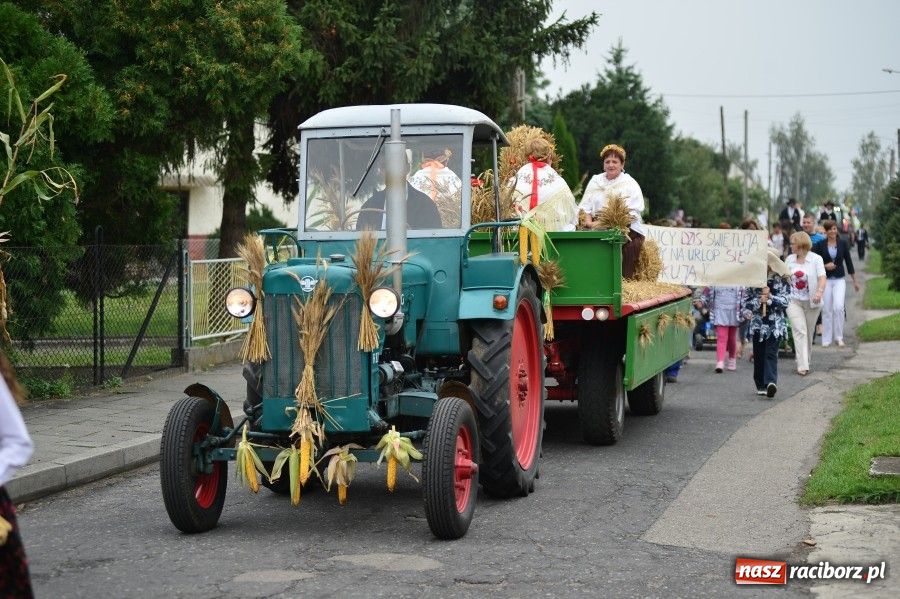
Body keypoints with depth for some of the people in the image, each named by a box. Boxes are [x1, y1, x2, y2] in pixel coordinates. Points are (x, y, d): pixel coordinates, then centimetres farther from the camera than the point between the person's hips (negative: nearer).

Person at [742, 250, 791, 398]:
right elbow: (746, 298, 9)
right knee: (759, 355, 7)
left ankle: (771, 382, -26)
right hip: (757, 322, 3)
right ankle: (761, 385, 16)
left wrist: (770, 298, -16)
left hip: (775, 324, -3)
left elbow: (785, 301, -6)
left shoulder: (781, 280, -1)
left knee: (771, 354, -13)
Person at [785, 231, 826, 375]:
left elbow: (822, 277, -14)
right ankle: (802, 366, -18)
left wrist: (820, 291, -32)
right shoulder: (789, 259, 7)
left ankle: (805, 361, 24)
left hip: (811, 302, -1)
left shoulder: (816, 259, -4)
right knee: (800, 331, -12)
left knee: (808, 332, 8)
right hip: (793, 301, 1)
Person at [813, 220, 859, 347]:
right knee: (826, 309, 2)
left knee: (838, 307, -14)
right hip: (826, 279, 0)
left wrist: (854, 281, 12)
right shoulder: (820, 245, -1)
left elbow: (848, 262, 9)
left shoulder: (843, 244, 3)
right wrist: (825, 266, -15)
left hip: (840, 279, 0)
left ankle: (838, 337, -1)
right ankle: (826, 339, 11)